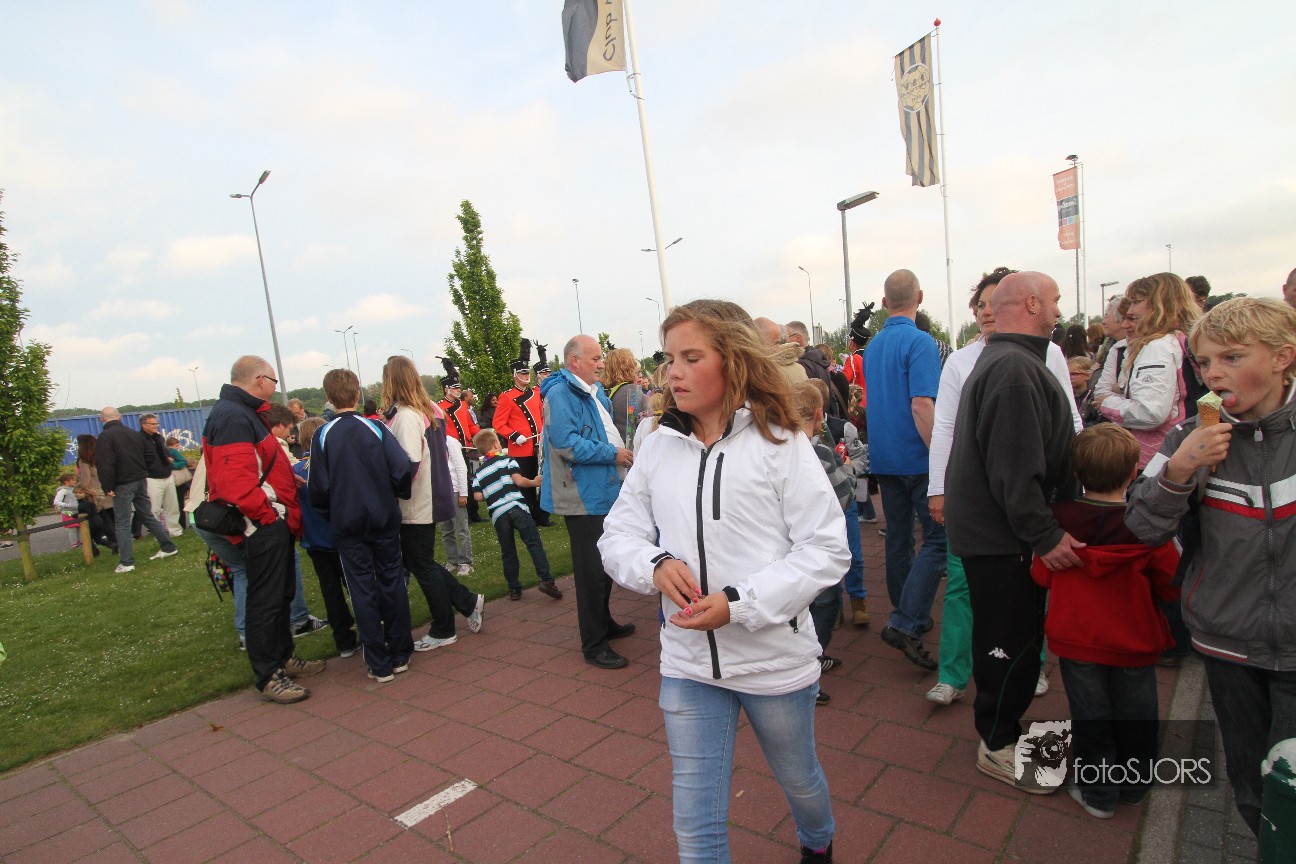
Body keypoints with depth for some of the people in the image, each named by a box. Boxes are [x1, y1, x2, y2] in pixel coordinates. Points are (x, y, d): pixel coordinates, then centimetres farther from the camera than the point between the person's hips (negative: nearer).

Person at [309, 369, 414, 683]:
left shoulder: (322, 436, -5)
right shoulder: (376, 428, -6)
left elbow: (318, 488, -6)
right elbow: (403, 469, -14)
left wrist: (330, 516, 11)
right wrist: (400, 495, 6)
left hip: (346, 525, 0)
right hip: (384, 519, 1)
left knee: (363, 590, 6)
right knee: (392, 582, 11)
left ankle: (380, 664, 11)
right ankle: (400, 655, 20)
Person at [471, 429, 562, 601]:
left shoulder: (479, 472, 15)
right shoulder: (507, 460, 4)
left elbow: (478, 496, 5)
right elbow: (519, 480, -8)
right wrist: (534, 482, 8)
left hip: (497, 514, 4)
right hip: (516, 507, -3)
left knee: (508, 553, 12)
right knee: (534, 543, -1)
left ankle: (514, 589, 16)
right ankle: (546, 580, -10)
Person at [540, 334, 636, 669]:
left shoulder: (595, 391, 15)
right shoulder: (561, 393, -16)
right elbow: (567, 444, -26)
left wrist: (623, 452, 12)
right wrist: (612, 453, -19)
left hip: (605, 491, 10)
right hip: (585, 497, -10)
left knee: (605, 564, 21)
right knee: (592, 570, -2)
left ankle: (604, 623, 38)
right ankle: (594, 644, 10)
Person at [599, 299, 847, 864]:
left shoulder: (779, 443, -12)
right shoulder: (659, 445, -2)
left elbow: (826, 550, -13)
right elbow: (619, 534, 4)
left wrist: (739, 603, -22)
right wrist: (656, 564, -18)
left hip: (776, 659, -1)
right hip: (687, 664, 2)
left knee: (798, 778, 27)